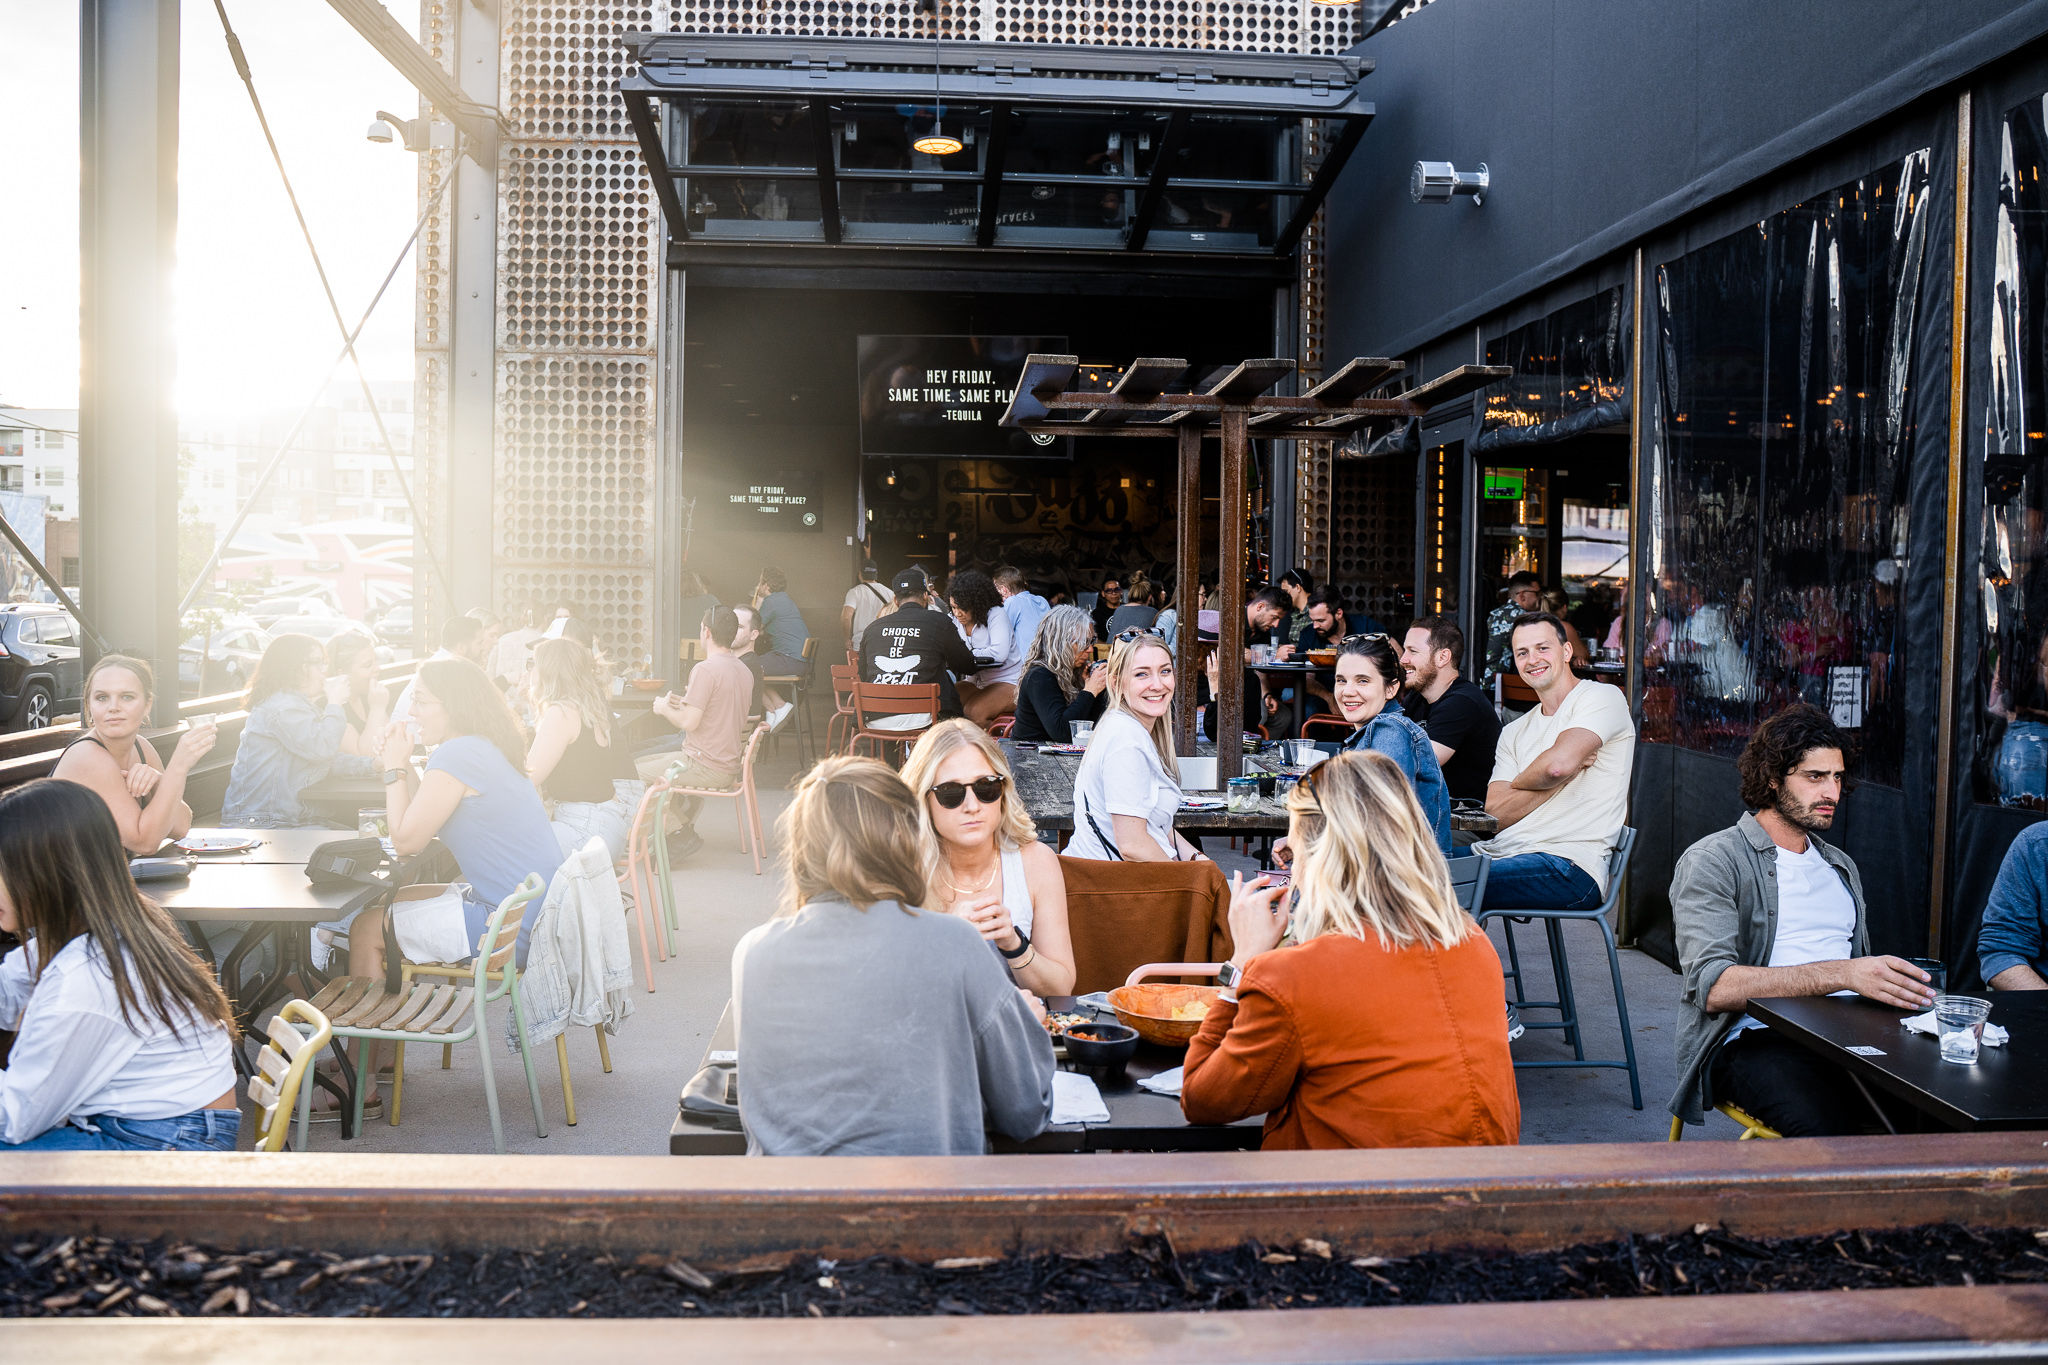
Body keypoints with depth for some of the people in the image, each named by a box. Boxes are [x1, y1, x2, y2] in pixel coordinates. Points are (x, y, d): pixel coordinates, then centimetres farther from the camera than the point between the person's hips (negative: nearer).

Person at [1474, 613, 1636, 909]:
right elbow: (1496, 813, 5)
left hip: (1568, 865, -7)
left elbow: (1558, 764, -17)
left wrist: (1518, 782, 5)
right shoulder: (1514, 732, 22)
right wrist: (1573, 768, -4)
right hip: (1499, 852, 7)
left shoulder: (1603, 697, 3)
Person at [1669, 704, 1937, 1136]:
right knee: (1825, 1124, -37)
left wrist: (1893, 987, -1)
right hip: (1755, 1040, -6)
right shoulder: (1712, 861, 1)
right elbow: (1713, 988, -13)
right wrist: (1840, 974, -21)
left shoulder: (1841, 867, 26)